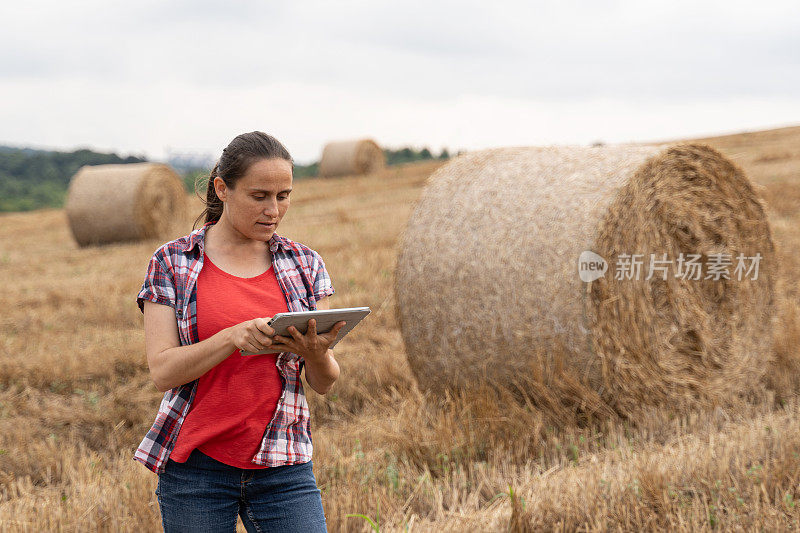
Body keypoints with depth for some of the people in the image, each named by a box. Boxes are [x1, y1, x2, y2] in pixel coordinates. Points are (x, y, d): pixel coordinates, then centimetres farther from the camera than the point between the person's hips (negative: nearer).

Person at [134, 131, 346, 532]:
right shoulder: (171, 263, 0)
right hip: (196, 464, -2)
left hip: (283, 468, 2)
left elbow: (324, 383, 4)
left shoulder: (304, 264, 6)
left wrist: (315, 352, -19)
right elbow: (162, 372, -9)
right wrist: (234, 337, -24)